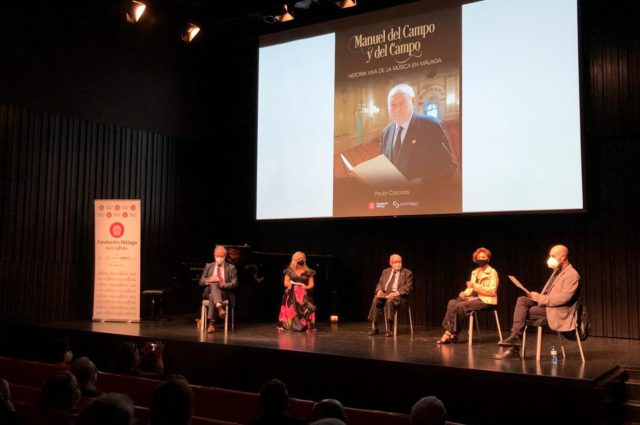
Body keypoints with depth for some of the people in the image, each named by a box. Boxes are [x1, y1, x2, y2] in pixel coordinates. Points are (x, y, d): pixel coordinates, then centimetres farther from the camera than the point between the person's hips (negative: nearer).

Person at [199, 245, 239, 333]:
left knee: (212, 296, -37)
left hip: (225, 292, -2)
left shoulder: (231, 268, 12)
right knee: (213, 284, -36)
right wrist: (209, 280, -11)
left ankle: (212, 323, -42)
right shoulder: (208, 266, 18)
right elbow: (201, 282, 13)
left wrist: (224, 285, -18)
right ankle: (220, 308, -58)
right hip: (210, 291, 2)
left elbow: (234, 284, 2)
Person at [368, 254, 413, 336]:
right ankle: (374, 328, -26)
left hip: (398, 295, -4)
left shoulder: (407, 273, 7)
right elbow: (380, 283, 20)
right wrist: (379, 290, -5)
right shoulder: (385, 272, 21)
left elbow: (408, 287, -4)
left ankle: (389, 329, -34)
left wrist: (397, 293, -19)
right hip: (384, 293, 4)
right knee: (376, 300, -30)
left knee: (390, 301, -38)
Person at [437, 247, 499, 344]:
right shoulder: (474, 272, 18)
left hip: (485, 300, -7)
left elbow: (492, 291, -14)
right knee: (452, 303, -18)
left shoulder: (492, 272, -4)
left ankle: (453, 334, -18)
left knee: (460, 306, -28)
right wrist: (465, 293, -8)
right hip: (474, 297, 7)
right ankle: (448, 331, -25)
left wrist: (476, 286, -21)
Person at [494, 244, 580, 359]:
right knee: (522, 300, -13)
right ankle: (515, 337, -18)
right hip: (544, 303, 9)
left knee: (523, 312, -20)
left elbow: (564, 298, -23)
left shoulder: (572, 275, -12)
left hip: (557, 310, -9)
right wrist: (538, 296, -1)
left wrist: (541, 298, -20)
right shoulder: (557, 271, 17)